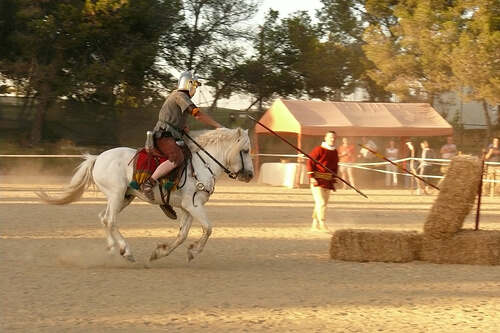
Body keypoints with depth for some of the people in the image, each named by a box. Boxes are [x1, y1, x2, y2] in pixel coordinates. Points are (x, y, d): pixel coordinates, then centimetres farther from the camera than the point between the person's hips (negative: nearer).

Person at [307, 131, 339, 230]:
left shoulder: (335, 152, 12)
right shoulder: (319, 149, -8)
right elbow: (310, 162, -10)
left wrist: (333, 180, 15)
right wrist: (311, 177, -17)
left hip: (328, 181, 7)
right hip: (317, 180, -7)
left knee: (324, 203, 9)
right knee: (321, 203, -15)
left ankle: (314, 225, 17)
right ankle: (321, 224, -17)